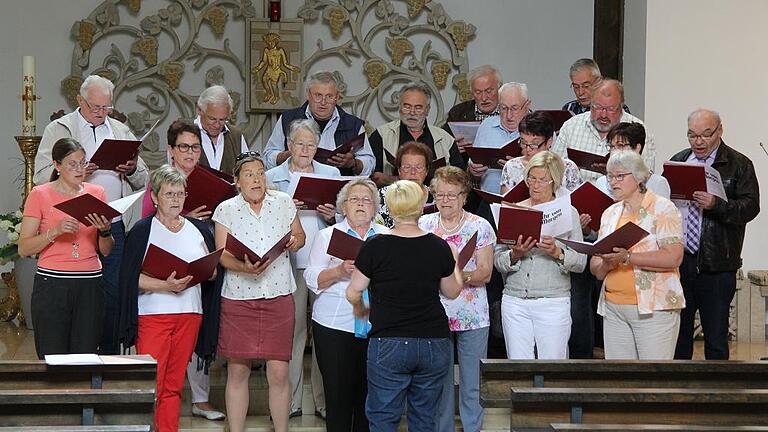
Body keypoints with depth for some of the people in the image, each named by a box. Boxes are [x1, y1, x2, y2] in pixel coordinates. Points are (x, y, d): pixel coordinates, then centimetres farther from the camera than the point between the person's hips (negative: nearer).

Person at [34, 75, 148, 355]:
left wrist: (133, 169, -5)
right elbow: (42, 175, -6)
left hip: (115, 227, 3)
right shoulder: (58, 130, 5)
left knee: (113, 291, 3)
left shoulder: (121, 131, 17)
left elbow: (142, 179, 18)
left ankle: (110, 353, 13)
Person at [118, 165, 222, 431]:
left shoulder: (198, 229, 15)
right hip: (152, 315, -4)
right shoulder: (142, 230, 1)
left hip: (190, 314, 4)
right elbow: (132, 278, -7)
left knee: (174, 386, 6)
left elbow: (213, 274, 15)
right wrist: (165, 286, -20)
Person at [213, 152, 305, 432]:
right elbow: (222, 255, -3)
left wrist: (295, 242, -6)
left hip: (278, 297, 1)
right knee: (237, 370, 3)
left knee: (279, 372, -1)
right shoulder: (226, 210, 1)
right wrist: (244, 267, -22)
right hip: (238, 298, -1)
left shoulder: (283, 203, 6)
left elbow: (299, 236, 17)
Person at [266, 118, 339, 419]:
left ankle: (325, 400, 7)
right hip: (289, 262, -1)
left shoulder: (332, 174, 14)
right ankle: (290, 400, 7)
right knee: (292, 328, 0)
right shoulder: (273, 177, 9)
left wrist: (334, 216, -8)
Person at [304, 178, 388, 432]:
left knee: (370, 393, 0)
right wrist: (340, 271, -14)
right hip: (335, 325, -1)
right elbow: (313, 279, 3)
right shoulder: (328, 236, 9)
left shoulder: (388, 238, 14)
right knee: (338, 394, -3)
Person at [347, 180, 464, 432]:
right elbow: (452, 292, 14)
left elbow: (353, 293, -1)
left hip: (389, 344, -3)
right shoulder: (439, 247, -1)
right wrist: (455, 260, 31)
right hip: (434, 343, 3)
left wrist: (359, 310, 21)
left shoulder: (375, 246, -9)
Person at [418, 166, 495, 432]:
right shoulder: (423, 224, 8)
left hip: (472, 317, -2)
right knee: (439, 383, 5)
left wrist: (463, 275, -22)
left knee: (472, 385, -1)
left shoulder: (480, 226, 1)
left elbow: (485, 273, -3)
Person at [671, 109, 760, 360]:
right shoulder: (678, 161, 13)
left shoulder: (739, 165, -1)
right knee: (678, 334, 10)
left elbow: (750, 207, -10)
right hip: (678, 261, 4)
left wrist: (716, 205, -25)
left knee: (716, 338, 2)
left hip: (716, 266, -4)